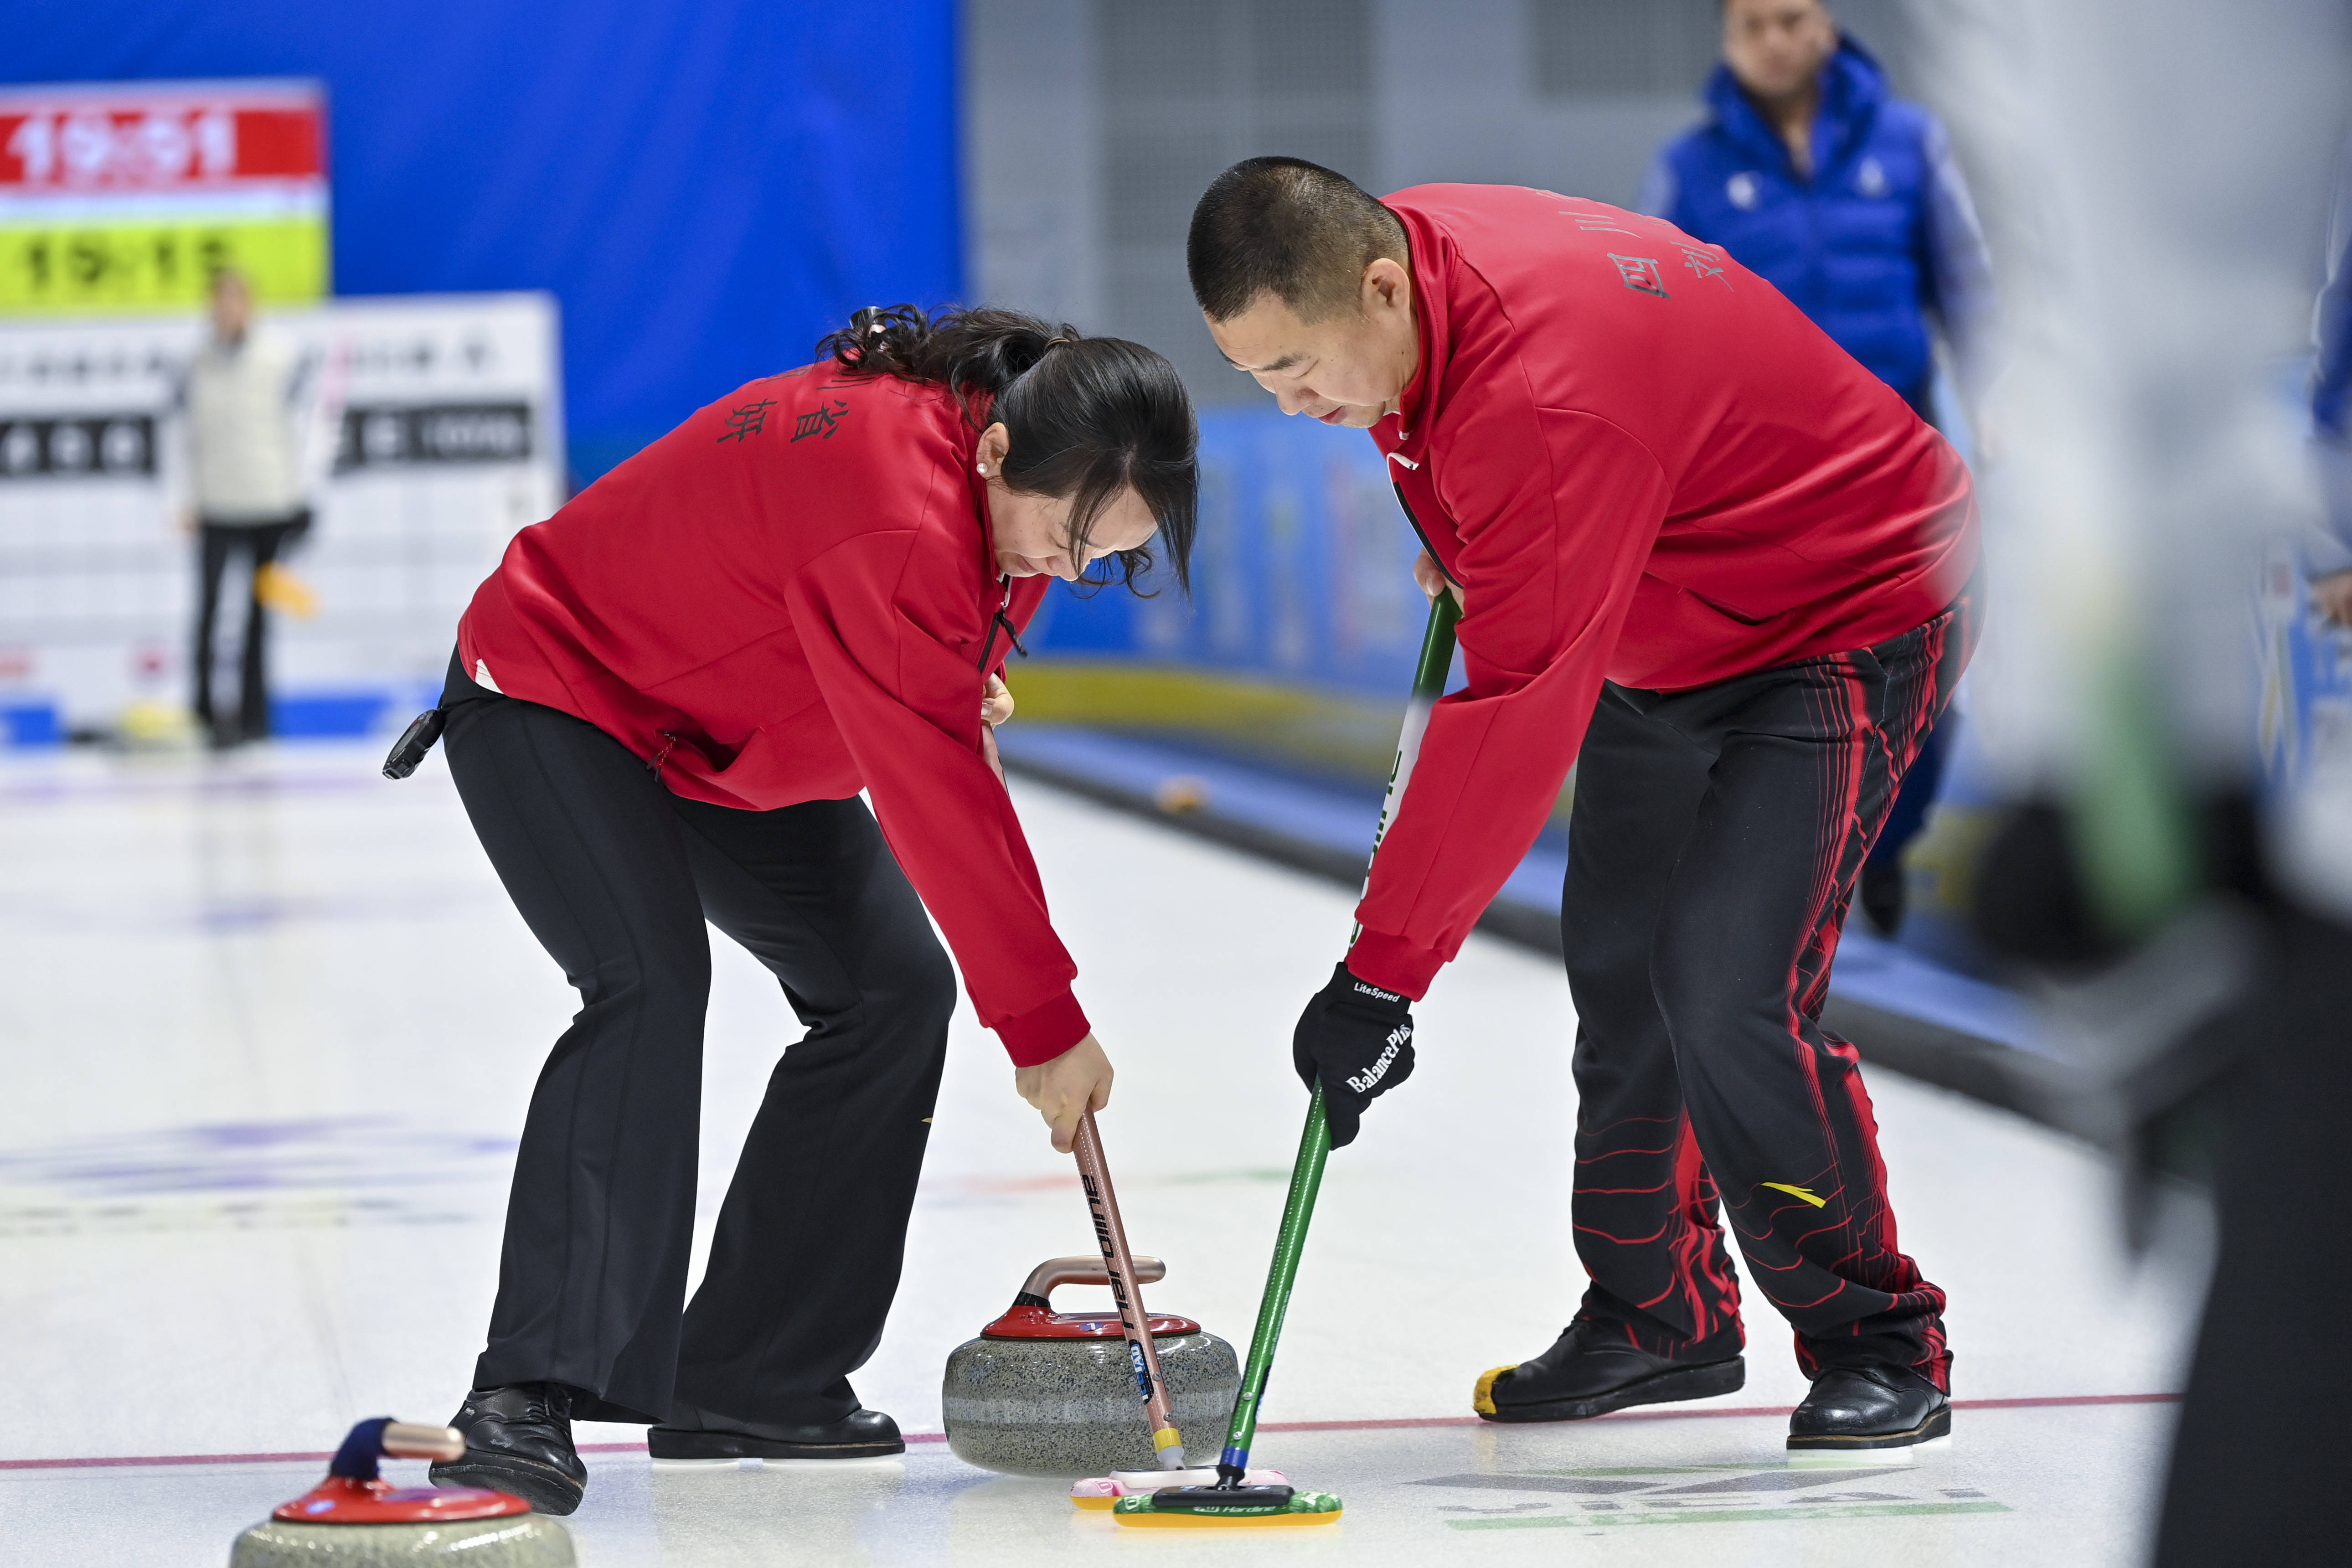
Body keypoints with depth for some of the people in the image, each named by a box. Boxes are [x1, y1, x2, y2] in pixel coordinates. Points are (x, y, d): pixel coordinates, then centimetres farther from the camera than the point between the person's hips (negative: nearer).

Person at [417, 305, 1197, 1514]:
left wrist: (961, 687, -3)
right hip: (557, 689, -10)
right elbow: (933, 798, -35)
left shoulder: (981, 433, -10)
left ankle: (748, 1380, 5)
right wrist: (1043, 1024, -29)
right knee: (651, 984, -29)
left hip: (729, 737, 10)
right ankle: (530, 1396, -30)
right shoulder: (898, 516, -39)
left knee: (892, 987, 1)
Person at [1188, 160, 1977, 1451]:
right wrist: (1465, 547, 7)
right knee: (1618, 968, 12)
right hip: (1669, 630, 10)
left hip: (1852, 612, -10)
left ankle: (1877, 1340, -2)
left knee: (1727, 995, -19)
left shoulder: (1543, 392, -38)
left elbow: (1516, 717, -37)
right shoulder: (1409, 247, -10)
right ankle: (1659, 1314, 29)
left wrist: (1384, 968, -33)